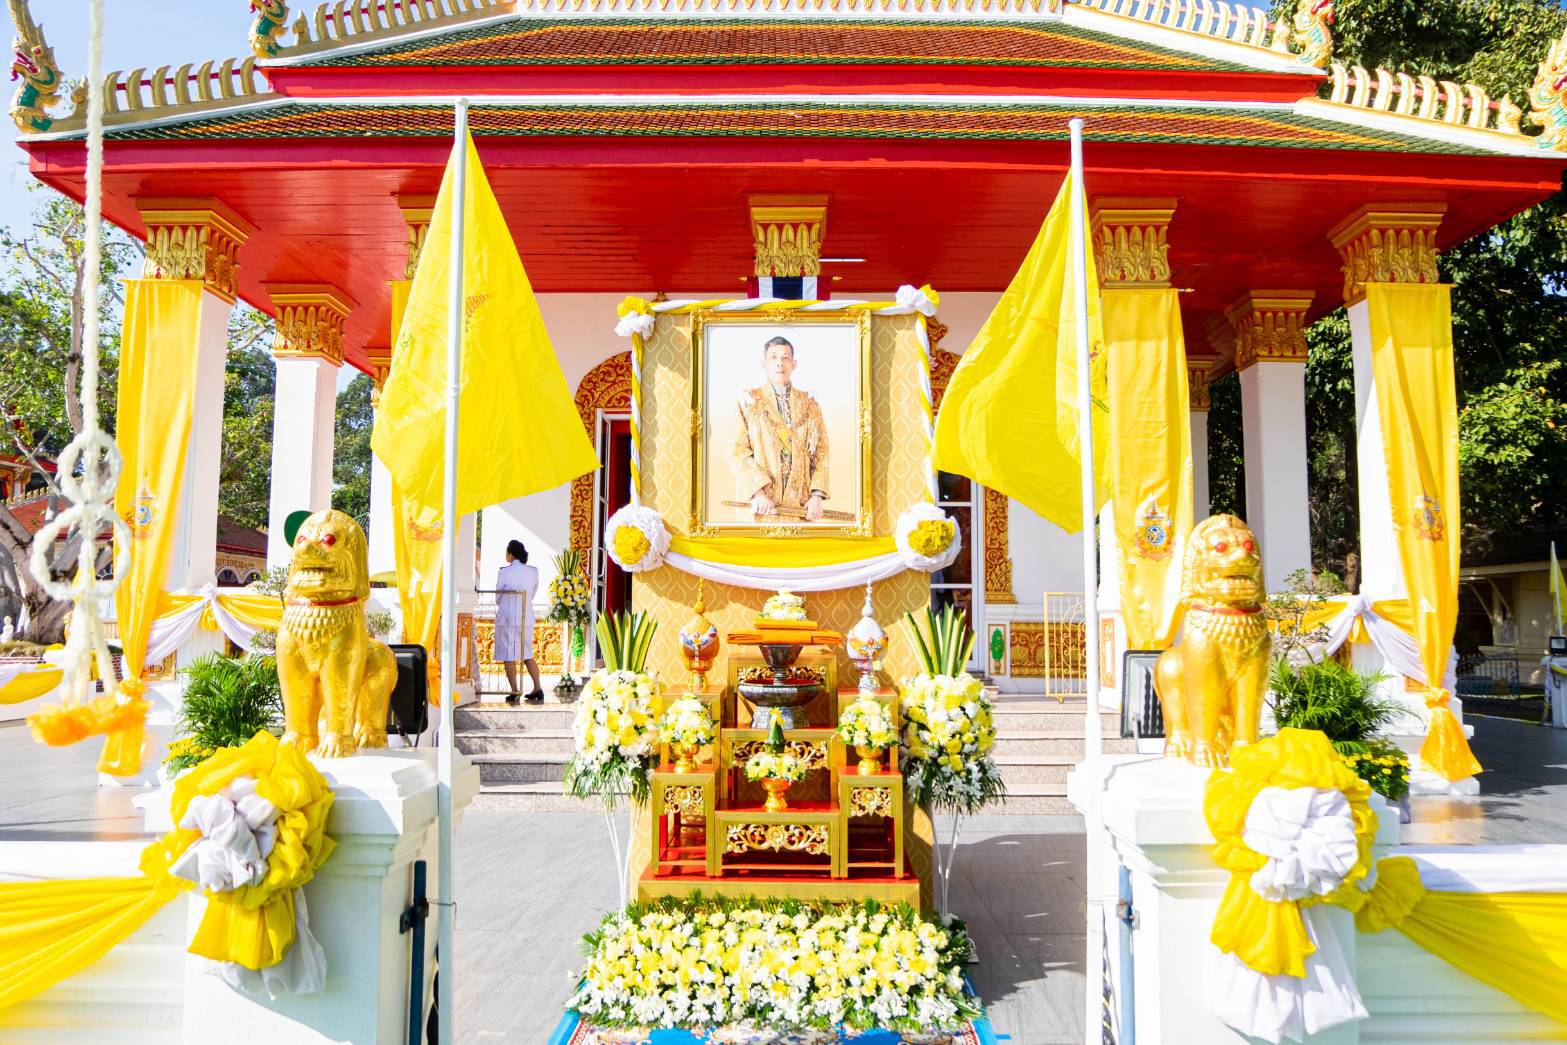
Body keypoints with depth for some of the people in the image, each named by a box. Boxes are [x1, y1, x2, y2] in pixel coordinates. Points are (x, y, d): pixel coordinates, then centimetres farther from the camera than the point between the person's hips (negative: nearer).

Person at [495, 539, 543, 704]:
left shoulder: (504, 572, -12)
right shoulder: (533, 571, 1)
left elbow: (498, 598, -1)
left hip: (507, 617, -5)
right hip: (526, 618, 5)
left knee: (508, 657, 4)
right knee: (527, 655, 15)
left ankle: (514, 693, 3)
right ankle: (538, 689, 8)